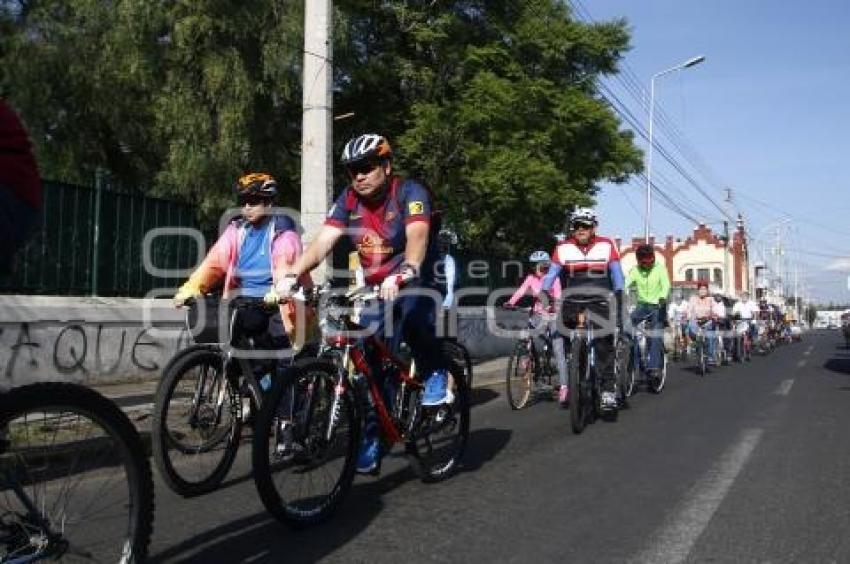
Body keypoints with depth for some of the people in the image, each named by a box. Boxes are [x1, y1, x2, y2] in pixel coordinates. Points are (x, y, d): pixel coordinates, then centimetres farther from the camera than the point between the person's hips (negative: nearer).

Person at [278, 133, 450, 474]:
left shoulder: (409, 192, -17)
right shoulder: (349, 200, -4)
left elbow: (417, 236, -35)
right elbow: (322, 241, -15)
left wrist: (403, 274, -55)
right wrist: (292, 275, -32)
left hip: (415, 283, -4)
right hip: (375, 289, 4)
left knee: (406, 308, -38)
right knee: (372, 366, -1)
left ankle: (436, 372, -12)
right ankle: (371, 442, 13)